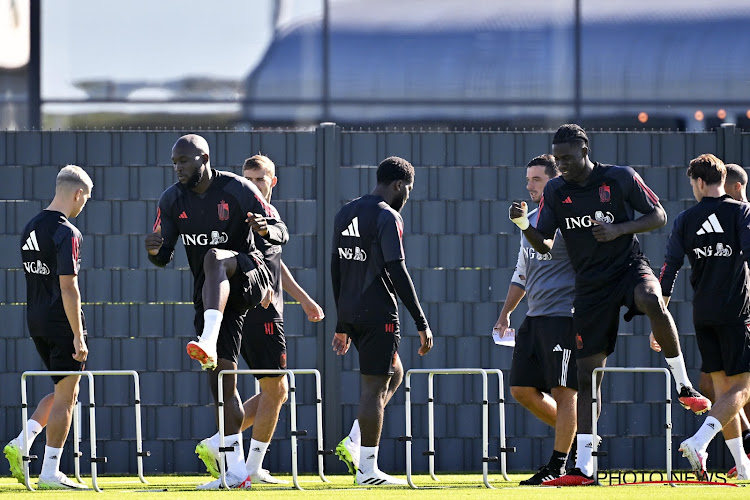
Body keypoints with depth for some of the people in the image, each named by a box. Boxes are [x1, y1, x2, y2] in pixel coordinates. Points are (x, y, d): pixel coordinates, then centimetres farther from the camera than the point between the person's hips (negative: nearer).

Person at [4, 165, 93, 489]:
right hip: (61, 323, -8)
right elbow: (68, 287, -20)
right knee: (65, 396, -1)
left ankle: (22, 444, 5)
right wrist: (78, 336, -18)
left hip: (36, 321, 8)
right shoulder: (67, 233, -15)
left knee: (64, 393, 19)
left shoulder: (30, 228, 11)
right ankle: (50, 473, -1)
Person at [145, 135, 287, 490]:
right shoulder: (172, 200, 4)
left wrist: (267, 230, -33)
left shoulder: (237, 189, -10)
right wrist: (153, 251, -19)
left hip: (248, 277, -5)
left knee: (214, 257, -38)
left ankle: (208, 342, -57)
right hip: (211, 296, 5)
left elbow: (282, 234, -9)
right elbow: (163, 257, 6)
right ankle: (236, 471, 5)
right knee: (221, 380, 1)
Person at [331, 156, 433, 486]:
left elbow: (336, 270, 17)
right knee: (374, 385, -3)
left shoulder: (345, 214, 14)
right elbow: (397, 272, -17)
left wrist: (342, 325, 22)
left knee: (394, 374, 21)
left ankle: (353, 443, 9)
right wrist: (421, 323, -15)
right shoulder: (388, 217, -12)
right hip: (378, 313, -8)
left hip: (350, 311, 8)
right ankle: (367, 469, 0)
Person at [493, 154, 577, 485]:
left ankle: (558, 466, -2)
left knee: (562, 391, -7)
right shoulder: (530, 221, 17)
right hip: (534, 318, 9)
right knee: (522, 389, 6)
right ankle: (572, 435, 22)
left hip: (564, 317, -9)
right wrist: (506, 312, 22)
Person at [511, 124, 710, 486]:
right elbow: (544, 246, 7)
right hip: (590, 285, 3)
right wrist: (524, 225, -14)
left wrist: (619, 229, -16)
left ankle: (684, 386, -24)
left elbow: (659, 216, 0)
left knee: (652, 301, -41)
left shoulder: (621, 178, -5)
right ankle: (583, 467, 4)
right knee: (586, 373, 0)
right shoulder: (555, 191, 5)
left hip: (629, 266, -3)